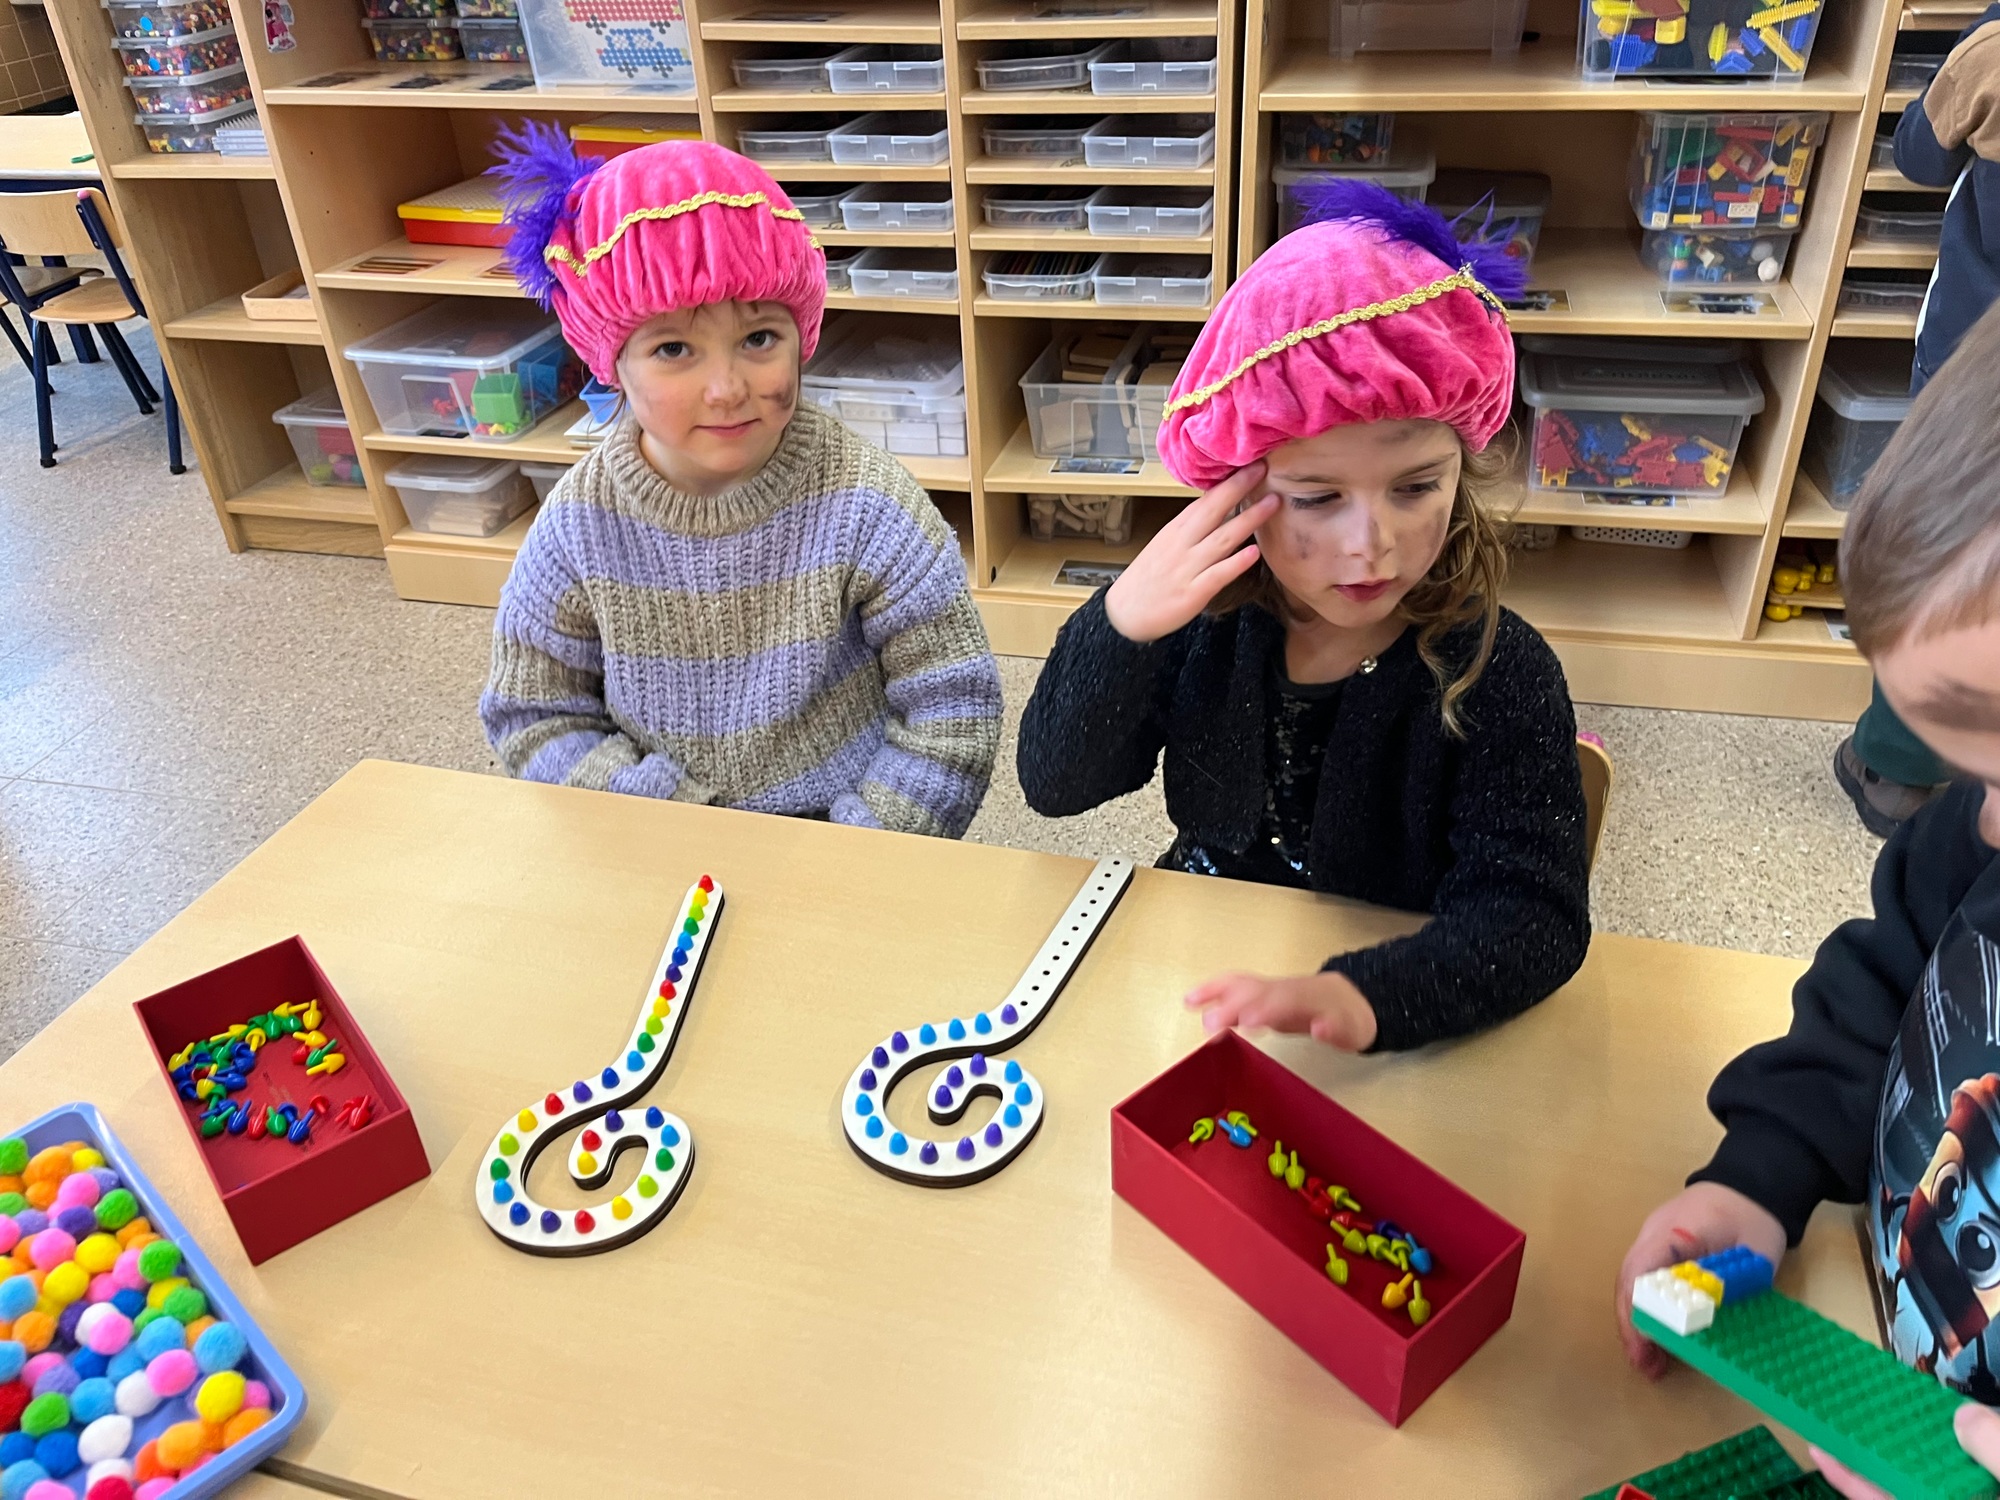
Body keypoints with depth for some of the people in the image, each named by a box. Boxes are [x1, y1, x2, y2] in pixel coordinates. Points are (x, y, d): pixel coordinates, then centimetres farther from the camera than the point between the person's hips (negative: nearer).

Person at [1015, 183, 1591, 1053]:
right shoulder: (1207, 618, -10)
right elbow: (1054, 784, -10)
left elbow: (1533, 915, -23)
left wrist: (1363, 997, -42)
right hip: (1191, 966, 2)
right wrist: (1120, 624, -28)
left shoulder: (1498, 675, -18)